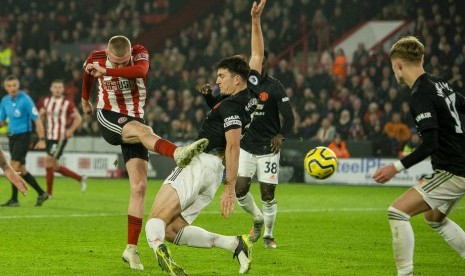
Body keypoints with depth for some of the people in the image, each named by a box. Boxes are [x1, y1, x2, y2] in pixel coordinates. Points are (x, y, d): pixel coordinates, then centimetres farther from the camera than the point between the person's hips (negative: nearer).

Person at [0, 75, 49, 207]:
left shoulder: (25, 99, -13)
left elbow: (37, 119, -13)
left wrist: (41, 139, -17)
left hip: (23, 136, -7)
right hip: (12, 137, 7)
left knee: (14, 167, -15)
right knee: (21, 170, 10)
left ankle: (14, 200, -9)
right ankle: (41, 194, 22)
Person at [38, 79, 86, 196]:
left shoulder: (67, 104, -5)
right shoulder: (45, 102, 10)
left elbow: (78, 118, -1)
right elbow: (40, 119, 14)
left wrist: (70, 130, -15)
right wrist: (42, 114, -9)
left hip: (60, 138, -7)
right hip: (49, 137, 7)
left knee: (48, 161, -12)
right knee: (54, 166, 9)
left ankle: (48, 193, -2)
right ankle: (80, 178, 25)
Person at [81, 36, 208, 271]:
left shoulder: (140, 53, -9)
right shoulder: (97, 58, -5)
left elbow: (140, 70, -34)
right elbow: (87, 75, 19)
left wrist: (106, 71, -39)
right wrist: (85, 100, 36)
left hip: (134, 119, 2)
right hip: (108, 118, -2)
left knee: (139, 186, -6)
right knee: (142, 130, -36)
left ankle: (131, 248, -3)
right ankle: (178, 153, -64)